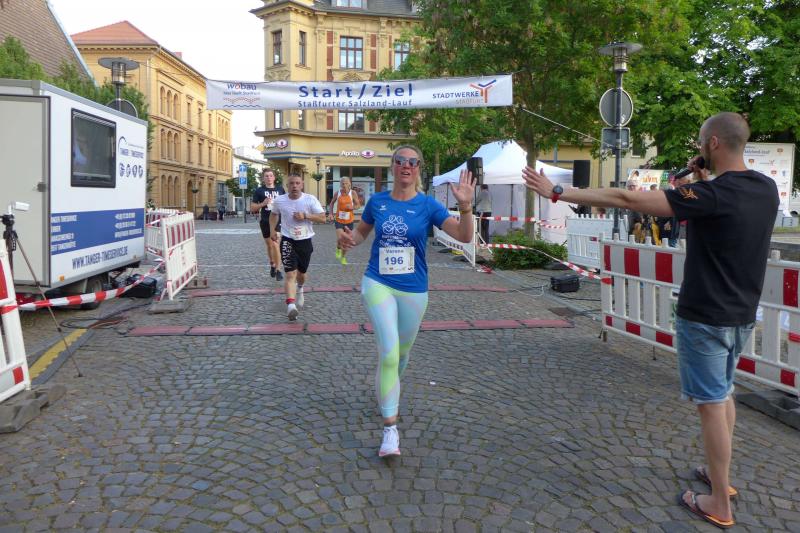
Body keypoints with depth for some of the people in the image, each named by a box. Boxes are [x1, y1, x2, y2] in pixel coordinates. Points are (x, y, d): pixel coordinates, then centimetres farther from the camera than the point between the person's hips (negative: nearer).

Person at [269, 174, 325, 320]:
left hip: (305, 241, 1)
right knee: (291, 274, -16)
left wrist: (305, 216, -22)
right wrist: (272, 229, 3)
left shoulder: (310, 200, -10)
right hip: (287, 241, -1)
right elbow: (274, 214, 17)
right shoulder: (279, 201, -4)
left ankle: (299, 289, 54)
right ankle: (290, 305, -25)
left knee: (302, 273, 19)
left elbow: (323, 218, -10)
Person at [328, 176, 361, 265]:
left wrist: (352, 207, -23)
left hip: (349, 220, 1)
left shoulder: (353, 193, -7)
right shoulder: (337, 193, -4)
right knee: (340, 239, -19)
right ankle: (338, 249, 16)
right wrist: (331, 214, 2)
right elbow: (332, 203, 12)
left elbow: (358, 205, -2)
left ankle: (343, 257, 34)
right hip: (339, 220, -1)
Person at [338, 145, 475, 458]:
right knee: (389, 353, -17)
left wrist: (465, 206, -33)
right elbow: (361, 231, 17)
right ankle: (390, 428, -8)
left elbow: (464, 236, -16)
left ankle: (384, 391, 51)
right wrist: (348, 239, -5)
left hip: (413, 289, 1)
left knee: (400, 355, 18)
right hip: (378, 284, -1)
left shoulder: (427, 205, -7)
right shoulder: (377, 201, 0)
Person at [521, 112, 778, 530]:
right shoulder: (766, 189, 1)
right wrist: (704, 180, 6)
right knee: (723, 394, 23)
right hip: (742, 316, 8)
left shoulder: (712, 194, -23)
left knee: (711, 403, 2)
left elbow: (628, 199, -26)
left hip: (705, 318, -8)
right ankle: (719, 474, 38)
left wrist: (557, 193, -23)